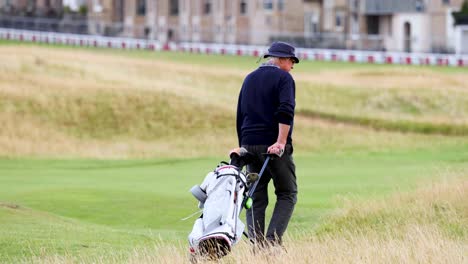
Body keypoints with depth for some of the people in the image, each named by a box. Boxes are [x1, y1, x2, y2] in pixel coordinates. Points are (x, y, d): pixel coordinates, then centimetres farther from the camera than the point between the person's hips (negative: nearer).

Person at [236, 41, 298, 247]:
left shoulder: (249, 79, 18)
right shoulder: (283, 78, -3)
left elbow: (240, 115, 22)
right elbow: (286, 111, -18)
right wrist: (281, 142, -23)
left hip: (250, 144, 6)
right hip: (274, 145, -6)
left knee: (256, 197, 7)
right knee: (287, 194, 2)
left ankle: (256, 244, -4)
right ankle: (273, 239, -14)